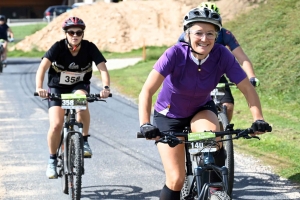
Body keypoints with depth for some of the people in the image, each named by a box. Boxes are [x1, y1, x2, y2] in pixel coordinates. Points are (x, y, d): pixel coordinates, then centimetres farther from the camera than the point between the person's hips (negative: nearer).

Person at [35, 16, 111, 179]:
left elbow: (102, 68, -24)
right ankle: (52, 159, 9)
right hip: (57, 87, 0)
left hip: (80, 86, 0)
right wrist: (39, 88, -47)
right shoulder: (58, 47, -20)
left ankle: (84, 141, -20)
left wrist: (106, 88, -42)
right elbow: (43, 67, -31)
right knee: (56, 125, -16)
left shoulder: (89, 48, -17)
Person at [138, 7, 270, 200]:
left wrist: (258, 119, -33)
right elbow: (147, 92, -34)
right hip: (169, 115, -1)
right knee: (176, 179, -10)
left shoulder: (222, 55, -23)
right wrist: (145, 125, -47)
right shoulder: (176, 54, -30)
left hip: (201, 110, 2)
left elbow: (248, 89, -19)